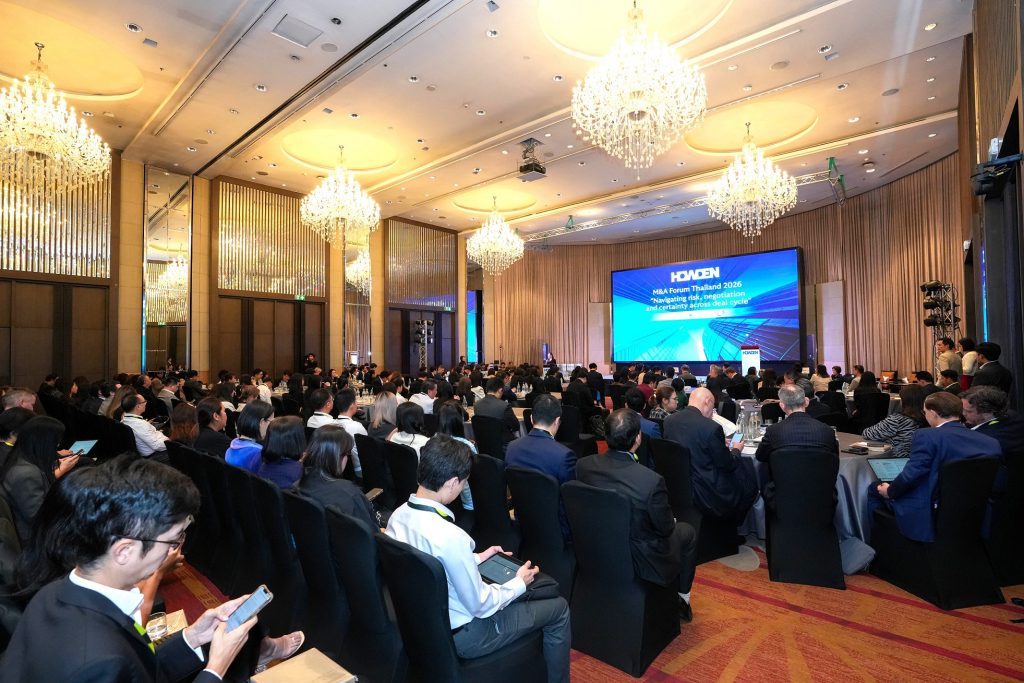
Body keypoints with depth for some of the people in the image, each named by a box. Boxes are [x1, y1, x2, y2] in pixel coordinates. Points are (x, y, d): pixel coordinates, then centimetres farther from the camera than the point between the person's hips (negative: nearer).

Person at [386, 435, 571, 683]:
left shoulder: (398, 516, -10)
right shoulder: (450, 536, -35)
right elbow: (480, 605, -23)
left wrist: (476, 558, 9)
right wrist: (519, 583, -7)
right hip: (460, 635, -7)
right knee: (558, 608, 8)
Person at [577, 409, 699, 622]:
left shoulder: (583, 465, -18)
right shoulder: (652, 481, -34)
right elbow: (665, 528, -16)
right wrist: (671, 522, 6)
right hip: (641, 563, -5)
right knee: (688, 532, 24)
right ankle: (683, 600, 40)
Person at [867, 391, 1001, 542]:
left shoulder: (926, 436, -20)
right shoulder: (991, 442, -1)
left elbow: (910, 475, -22)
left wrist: (889, 491, -4)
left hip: (925, 516, -7)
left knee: (875, 488, 18)